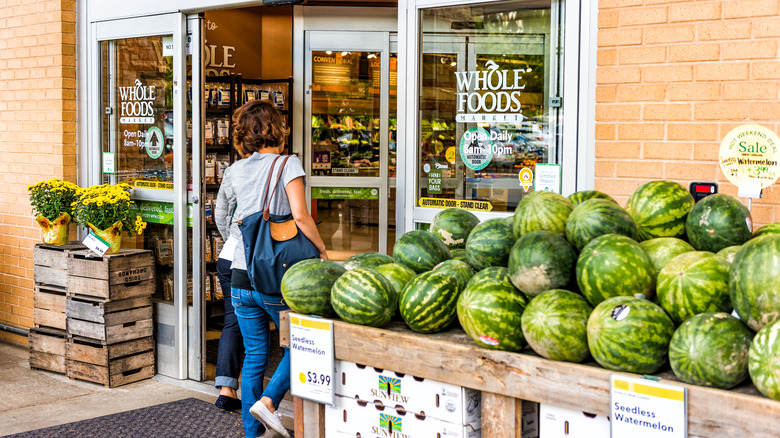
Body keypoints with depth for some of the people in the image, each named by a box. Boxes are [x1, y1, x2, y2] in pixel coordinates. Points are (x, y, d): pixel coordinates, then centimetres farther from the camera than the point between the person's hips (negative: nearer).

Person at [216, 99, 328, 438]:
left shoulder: (235, 170, 10)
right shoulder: (288, 164, -6)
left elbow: (220, 208, 26)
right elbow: (300, 215, -17)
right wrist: (322, 249, -6)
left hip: (241, 277, 5)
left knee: (254, 355, 12)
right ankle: (268, 401, -5)